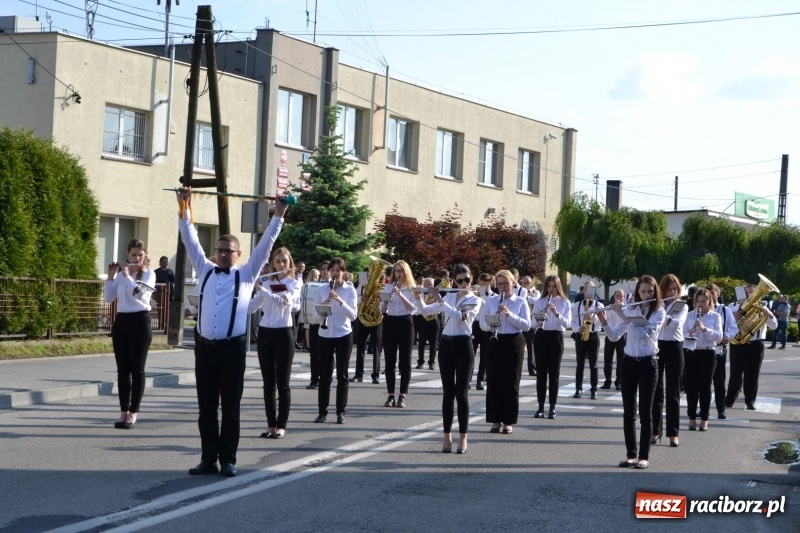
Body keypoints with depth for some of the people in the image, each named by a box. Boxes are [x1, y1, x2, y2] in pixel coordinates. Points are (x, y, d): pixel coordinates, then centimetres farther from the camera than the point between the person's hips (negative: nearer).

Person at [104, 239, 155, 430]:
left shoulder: (149, 274, -2)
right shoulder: (120, 274, 12)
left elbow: (139, 292, -20)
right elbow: (108, 298, 6)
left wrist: (126, 274, -11)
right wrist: (111, 276, -2)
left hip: (140, 321, -5)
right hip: (121, 321, 5)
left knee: (137, 368, -2)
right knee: (122, 369, 5)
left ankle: (133, 413, 2)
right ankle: (124, 411, 10)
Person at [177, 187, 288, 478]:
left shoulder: (246, 275, 5)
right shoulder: (205, 271, 11)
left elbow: (265, 244, 3)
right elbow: (190, 240, 13)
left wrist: (278, 216, 0)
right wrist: (184, 209, 11)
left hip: (232, 348, -3)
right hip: (205, 346, 3)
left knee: (230, 407, 3)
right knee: (206, 407, 6)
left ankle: (228, 460, 8)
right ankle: (208, 459, 12)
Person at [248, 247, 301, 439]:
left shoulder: (294, 283, 1)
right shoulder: (267, 283, 13)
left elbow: (284, 301, -20)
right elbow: (250, 307, 7)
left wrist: (261, 289, -22)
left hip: (283, 333, -4)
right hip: (265, 333, 4)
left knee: (282, 383, -2)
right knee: (268, 383, 6)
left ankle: (281, 426, 2)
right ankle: (271, 424, 11)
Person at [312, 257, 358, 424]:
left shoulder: (350, 289, -1)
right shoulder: (322, 290, 4)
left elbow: (353, 315, -9)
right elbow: (314, 313, 3)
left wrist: (340, 301, -22)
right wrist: (322, 307, -18)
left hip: (343, 336, -1)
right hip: (325, 336, 2)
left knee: (342, 375, 2)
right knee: (324, 374, 3)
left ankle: (341, 412, 7)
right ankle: (322, 411, 9)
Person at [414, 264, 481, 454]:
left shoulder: (475, 300, -3)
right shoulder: (448, 297, 12)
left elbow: (460, 316, -21)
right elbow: (425, 311, 10)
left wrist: (440, 301, -20)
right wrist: (418, 297, -8)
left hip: (463, 345, -4)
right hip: (446, 345, 4)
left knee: (461, 393, -4)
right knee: (448, 392, 5)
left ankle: (463, 438, 0)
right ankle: (447, 436, 9)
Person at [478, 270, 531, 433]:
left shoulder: (521, 302, 2)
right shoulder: (490, 300, 6)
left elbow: (527, 325, -8)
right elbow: (482, 324, 3)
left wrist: (510, 315, -19)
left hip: (514, 343, -1)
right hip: (494, 342, 1)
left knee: (511, 382, 1)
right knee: (494, 381, 1)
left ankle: (508, 421, 8)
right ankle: (495, 420, 9)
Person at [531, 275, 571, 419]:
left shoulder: (565, 302, 2)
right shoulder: (539, 302, 6)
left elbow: (567, 324, -7)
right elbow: (534, 324, 2)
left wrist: (556, 314, -22)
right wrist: (539, 318, -19)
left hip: (556, 337, -2)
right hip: (541, 337, 2)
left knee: (554, 373, 0)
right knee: (541, 372, 1)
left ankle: (552, 408, 3)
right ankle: (541, 407, 6)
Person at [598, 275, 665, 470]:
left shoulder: (659, 312, -5)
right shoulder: (631, 310, 8)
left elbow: (643, 333, -20)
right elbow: (614, 336, 6)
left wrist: (623, 316, -21)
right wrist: (603, 320, -10)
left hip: (647, 364, -4)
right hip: (629, 362, 4)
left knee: (645, 412, -4)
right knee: (628, 411, 4)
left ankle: (644, 456, 0)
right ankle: (631, 454, 11)